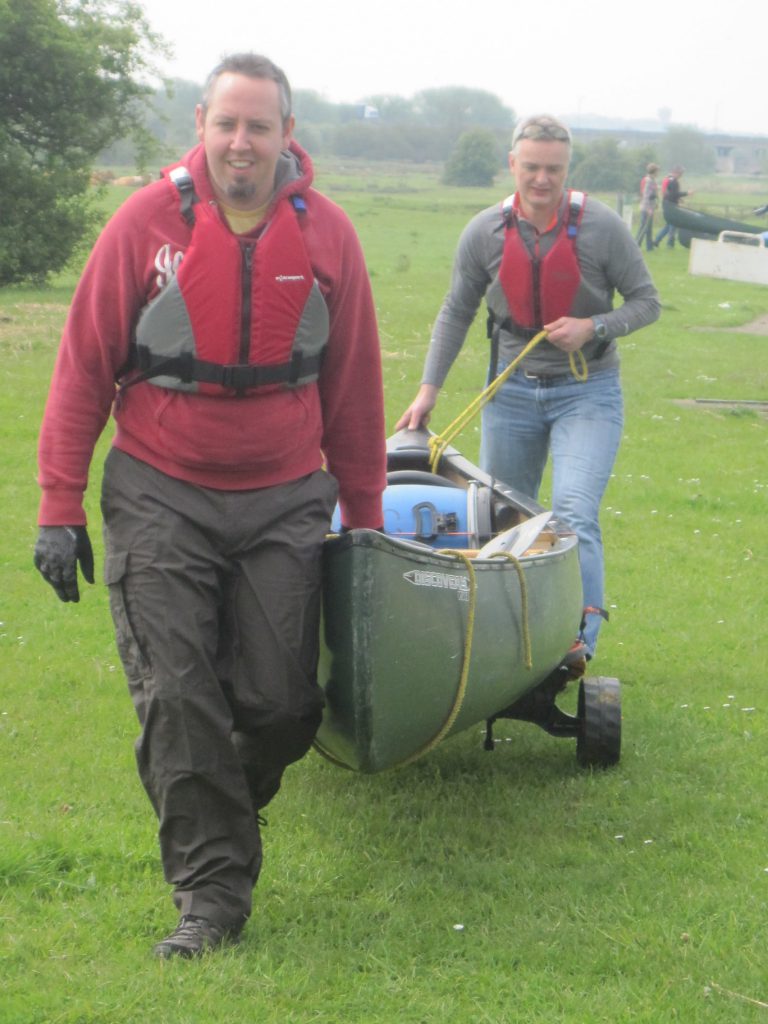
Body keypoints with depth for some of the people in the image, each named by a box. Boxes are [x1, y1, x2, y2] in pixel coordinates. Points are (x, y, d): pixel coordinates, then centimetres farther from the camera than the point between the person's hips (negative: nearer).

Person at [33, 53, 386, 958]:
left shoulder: (326, 236, 0)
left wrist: (363, 517, 12)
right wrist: (60, 506, -5)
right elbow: (84, 368, -2)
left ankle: (218, 809, 31)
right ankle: (211, 889, 5)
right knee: (176, 700, -5)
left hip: (284, 502, 2)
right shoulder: (147, 223, -6)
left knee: (282, 704, 1)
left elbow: (353, 389, 9)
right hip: (161, 500, -2)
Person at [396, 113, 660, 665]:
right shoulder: (485, 232, -2)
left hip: (586, 392, -3)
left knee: (574, 512, -19)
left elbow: (647, 302, -1)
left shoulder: (602, 227, -10)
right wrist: (429, 389, 5)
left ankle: (580, 638, -23)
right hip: (513, 389, 3)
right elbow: (456, 313, 8)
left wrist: (594, 328, -18)